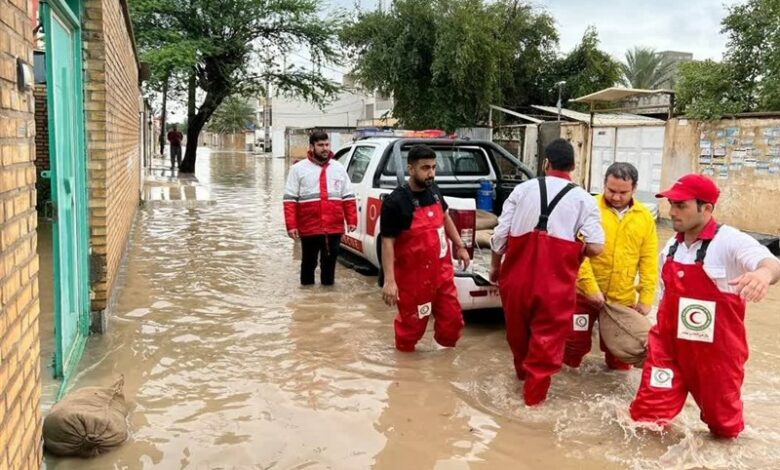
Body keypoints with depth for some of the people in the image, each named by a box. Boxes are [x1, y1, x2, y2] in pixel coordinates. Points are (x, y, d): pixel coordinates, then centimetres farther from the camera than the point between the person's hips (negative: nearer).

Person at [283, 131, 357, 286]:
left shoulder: (339, 168, 10)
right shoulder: (298, 169, 0)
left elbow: (349, 197, 12)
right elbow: (290, 199, -3)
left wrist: (352, 220, 4)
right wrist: (291, 225, -10)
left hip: (334, 228, 2)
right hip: (309, 228, -2)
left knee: (330, 262, 10)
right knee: (309, 262, 10)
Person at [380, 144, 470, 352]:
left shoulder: (434, 191, 1)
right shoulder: (395, 201, -19)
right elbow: (387, 242, -19)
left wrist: (460, 246, 21)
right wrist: (389, 280, -23)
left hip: (442, 270, 6)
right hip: (413, 275, -6)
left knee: (452, 318, 14)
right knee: (412, 322, 6)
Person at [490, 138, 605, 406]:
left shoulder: (523, 189, 4)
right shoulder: (583, 199, 0)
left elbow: (500, 235, 2)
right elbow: (596, 247, -7)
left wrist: (495, 266, 17)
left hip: (517, 275, 3)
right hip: (556, 281, -3)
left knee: (518, 329, 24)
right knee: (547, 335, 12)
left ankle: (522, 371, 46)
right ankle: (534, 391, 20)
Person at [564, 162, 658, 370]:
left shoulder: (645, 216, 3)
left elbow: (649, 261, 3)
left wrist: (646, 298, -1)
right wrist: (590, 287, -18)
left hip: (623, 299, 3)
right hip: (585, 292, -3)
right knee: (577, 343, 8)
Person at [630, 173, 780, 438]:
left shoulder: (730, 241, -16)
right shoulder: (671, 247, 5)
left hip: (716, 350, -4)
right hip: (669, 345, 5)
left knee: (722, 422, 16)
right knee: (645, 415, 3)